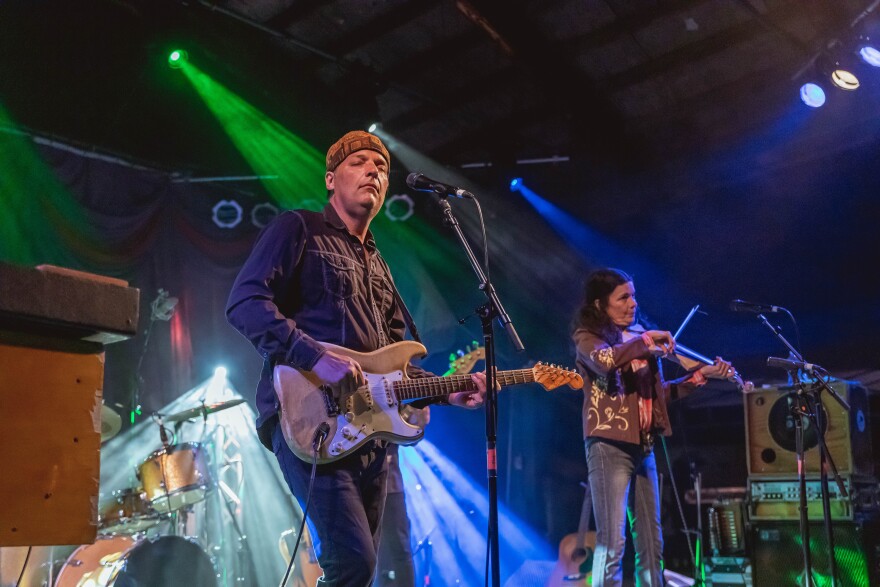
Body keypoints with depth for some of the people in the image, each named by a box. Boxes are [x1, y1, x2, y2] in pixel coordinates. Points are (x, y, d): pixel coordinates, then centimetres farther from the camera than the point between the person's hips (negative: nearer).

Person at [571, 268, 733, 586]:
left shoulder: (639, 338, 16)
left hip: (643, 447, 7)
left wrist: (699, 376, 9)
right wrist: (646, 339, -17)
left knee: (651, 542, 9)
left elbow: (659, 392, 18)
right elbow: (605, 360, -28)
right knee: (612, 541, -11)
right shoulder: (587, 336, -4)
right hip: (609, 446, -7)